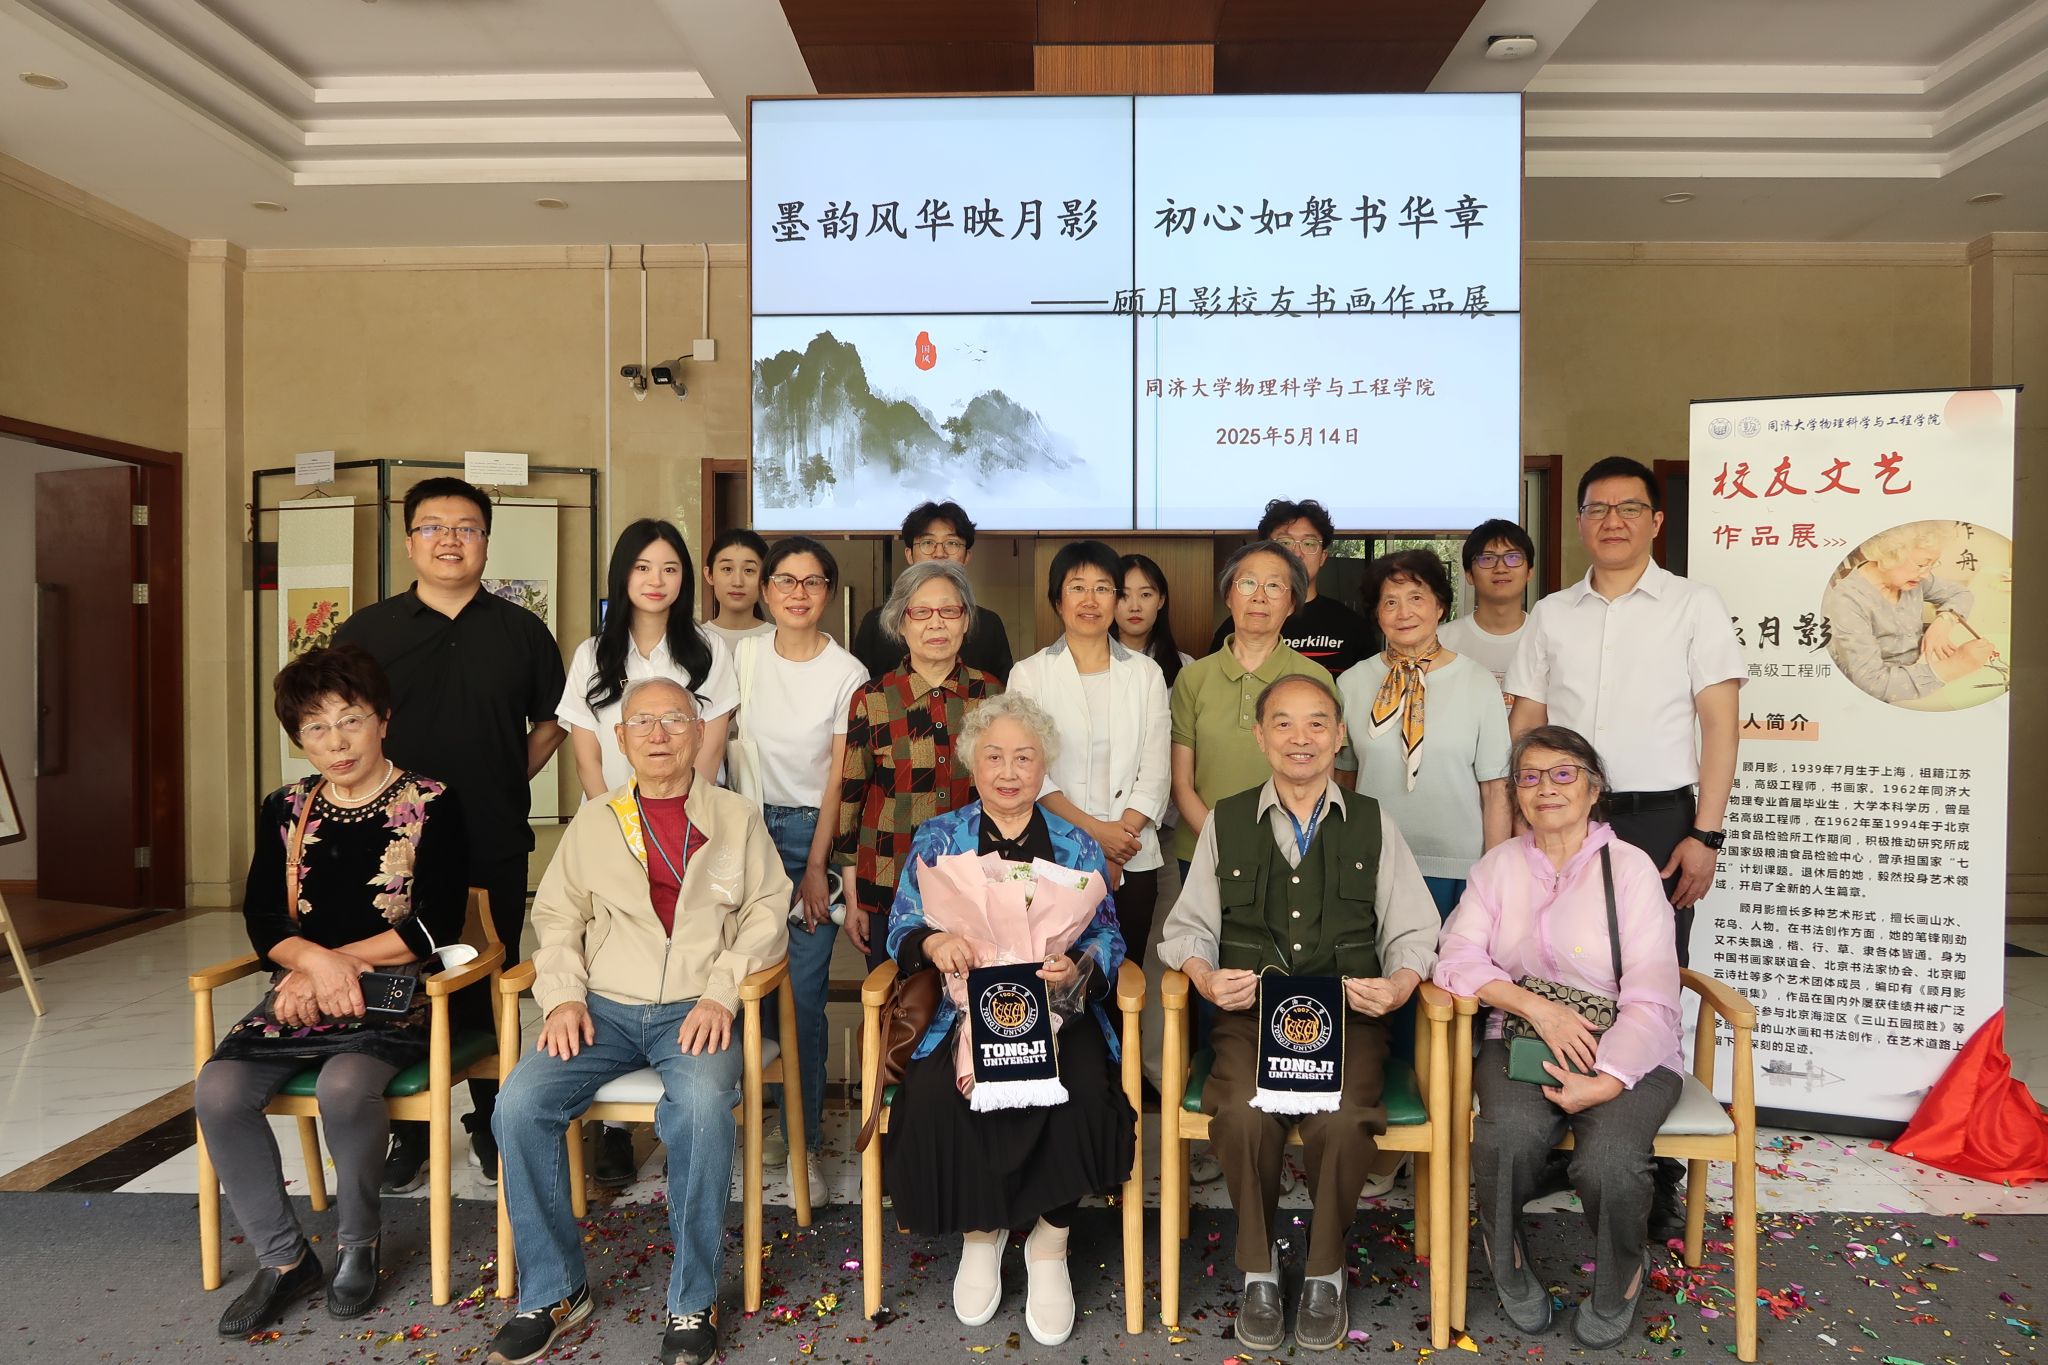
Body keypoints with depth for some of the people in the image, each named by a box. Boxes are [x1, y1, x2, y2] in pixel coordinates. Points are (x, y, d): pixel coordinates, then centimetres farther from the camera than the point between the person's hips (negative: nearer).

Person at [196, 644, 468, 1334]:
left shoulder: (432, 806, -2)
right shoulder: (284, 811, 12)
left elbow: (435, 927, -9)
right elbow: (262, 924, 5)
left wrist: (335, 960, -10)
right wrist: (315, 961, -15)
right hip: (299, 991, 5)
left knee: (345, 1085, -32)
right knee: (218, 1090, -20)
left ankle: (358, 1243, -3)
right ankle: (283, 1258, -1)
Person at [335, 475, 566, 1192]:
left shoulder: (520, 630, 6)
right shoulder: (366, 631, 4)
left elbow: (551, 721, 14)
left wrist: (509, 779, 4)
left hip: (495, 846, 0)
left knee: (490, 991, 8)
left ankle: (491, 1124, 23)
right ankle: (408, 1133, 21)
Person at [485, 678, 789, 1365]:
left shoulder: (738, 818, 9)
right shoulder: (592, 823, 15)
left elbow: (768, 912, 3)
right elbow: (556, 915, 13)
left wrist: (721, 993, -11)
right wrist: (563, 997, -4)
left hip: (697, 1010, -2)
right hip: (604, 1007, 3)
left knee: (703, 1109, -33)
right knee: (519, 1105, -22)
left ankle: (692, 1305, -14)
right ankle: (553, 1292, -1)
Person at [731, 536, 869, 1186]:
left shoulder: (846, 673, -7)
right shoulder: (744, 656, 3)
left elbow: (839, 776, -7)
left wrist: (816, 868, -10)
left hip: (813, 831, -3)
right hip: (749, 825, 3)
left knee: (803, 992, -4)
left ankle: (802, 1136, 12)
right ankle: (781, 1113, 25)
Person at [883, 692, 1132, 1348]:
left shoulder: (1078, 847, 12)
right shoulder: (937, 838, 11)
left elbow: (1107, 939, 5)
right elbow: (901, 928, 4)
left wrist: (1078, 969, -18)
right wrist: (933, 942, -20)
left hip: (1055, 1008, 0)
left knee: (1084, 1095, -30)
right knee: (933, 1097, -29)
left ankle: (1049, 1244, -4)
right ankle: (980, 1232, 0)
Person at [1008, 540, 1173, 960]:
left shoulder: (1146, 674, 9)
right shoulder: (1029, 674, 3)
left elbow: (1155, 772, 3)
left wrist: (1121, 833, -11)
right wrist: (1095, 831, -13)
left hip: (1133, 860, 2)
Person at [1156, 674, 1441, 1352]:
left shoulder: (1373, 824, 14)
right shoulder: (1225, 822, 13)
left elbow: (1414, 932, 12)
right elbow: (1187, 927, 12)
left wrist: (1402, 982, -9)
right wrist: (1205, 975, -8)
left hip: (1348, 1017, 0)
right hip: (1249, 1015, 0)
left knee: (1341, 1120, -30)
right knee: (1246, 1114, -30)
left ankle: (1326, 1273, -2)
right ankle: (1258, 1271, -4)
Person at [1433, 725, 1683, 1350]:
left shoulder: (1630, 867, -3)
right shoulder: (1499, 865, 8)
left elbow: (1651, 998, -9)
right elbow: (1457, 956, -3)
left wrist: (1608, 1081, -23)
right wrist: (1536, 1006, -18)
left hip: (1624, 1051, -1)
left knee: (1609, 1159, -30)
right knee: (1510, 1133, -31)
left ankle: (1620, 1280, 6)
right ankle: (1507, 1259, 2)